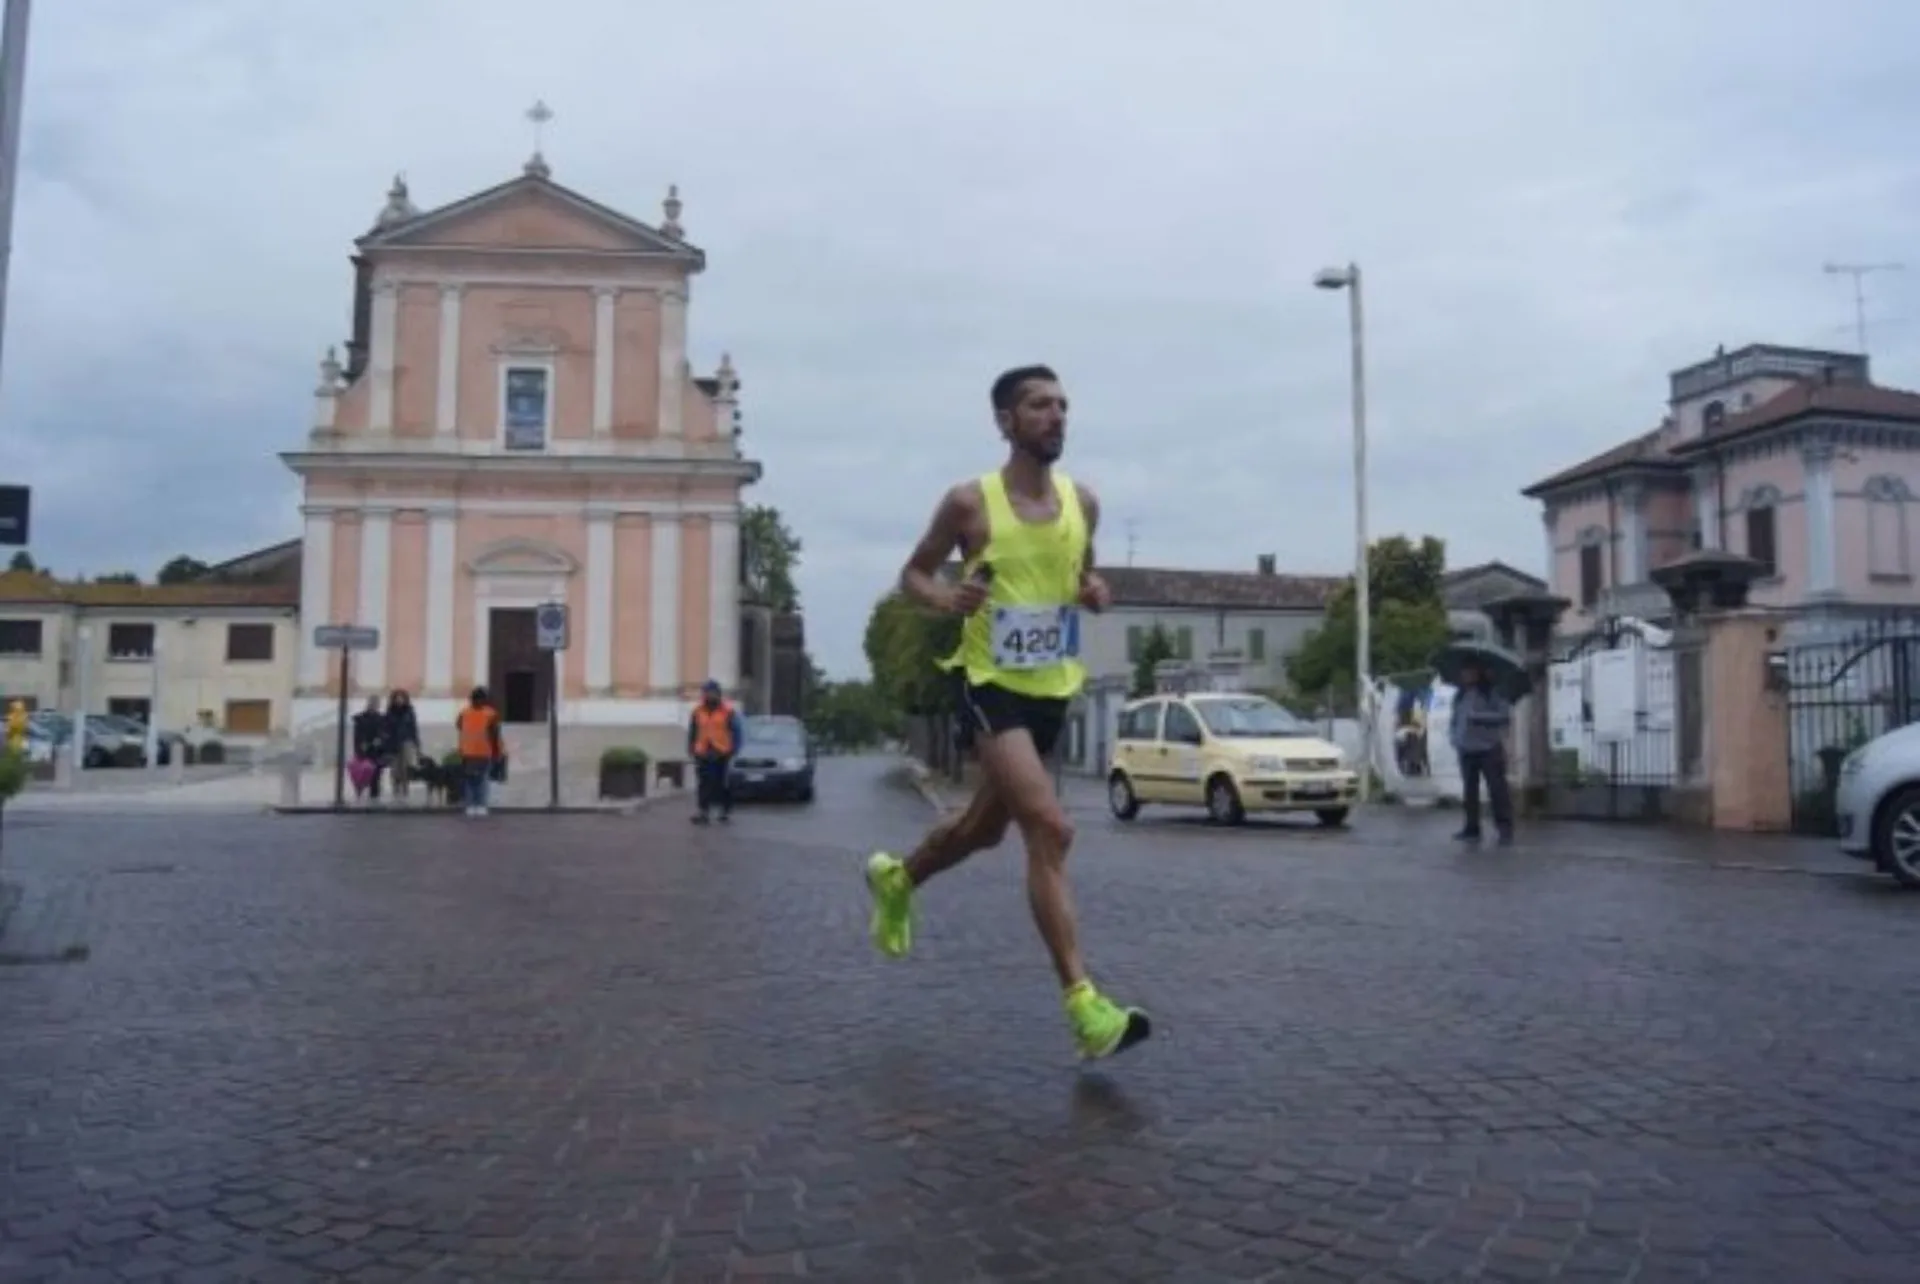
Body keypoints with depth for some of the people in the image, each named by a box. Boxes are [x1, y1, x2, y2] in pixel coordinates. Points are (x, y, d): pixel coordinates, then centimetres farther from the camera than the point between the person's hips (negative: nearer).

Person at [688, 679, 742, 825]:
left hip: (722, 753, -3)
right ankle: (703, 812, 1)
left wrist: (733, 750, -5)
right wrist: (691, 749, 10)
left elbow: (736, 731, 0)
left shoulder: (728, 710, -1)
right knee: (703, 783, 0)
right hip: (703, 753, 3)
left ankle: (726, 811, 11)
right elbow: (692, 732, 15)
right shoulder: (698, 711, 9)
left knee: (723, 784, 3)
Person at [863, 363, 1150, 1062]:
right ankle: (1083, 1003, -17)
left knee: (986, 827, 22)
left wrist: (1095, 592, -4)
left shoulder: (1083, 502, 4)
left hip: (1052, 687, 7)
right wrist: (944, 596, -21)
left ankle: (896, 878, 52)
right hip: (989, 684, -6)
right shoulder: (969, 502, -10)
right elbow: (913, 573, 1)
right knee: (1050, 829, -20)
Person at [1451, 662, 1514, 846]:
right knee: (1469, 791, 9)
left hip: (1490, 749, -6)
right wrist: (1454, 737, 4)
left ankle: (1505, 830, -4)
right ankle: (1472, 829, 16)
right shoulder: (1460, 696, 14)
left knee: (1497, 789, -8)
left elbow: (1506, 717, -15)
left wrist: (1481, 718, -23)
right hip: (1467, 750, 6)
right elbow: (1454, 720, 22)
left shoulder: (1493, 693, -5)